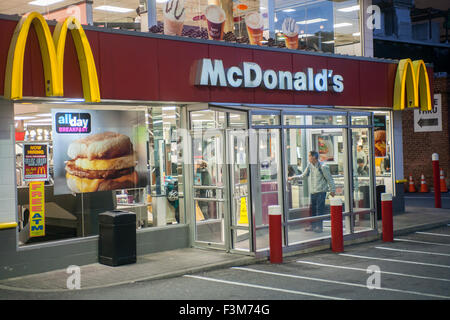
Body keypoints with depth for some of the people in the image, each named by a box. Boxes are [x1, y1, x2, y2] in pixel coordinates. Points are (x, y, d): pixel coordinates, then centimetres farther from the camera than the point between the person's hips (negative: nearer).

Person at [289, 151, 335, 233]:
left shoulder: (323, 167, -12)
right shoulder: (310, 165, 7)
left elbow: (329, 179, -7)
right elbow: (304, 176, 18)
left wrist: (332, 190, -5)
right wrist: (294, 177, 10)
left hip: (321, 191, -7)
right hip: (313, 191, 7)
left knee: (319, 209, -7)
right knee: (313, 209, 10)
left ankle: (319, 227, -2)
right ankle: (313, 226, 18)